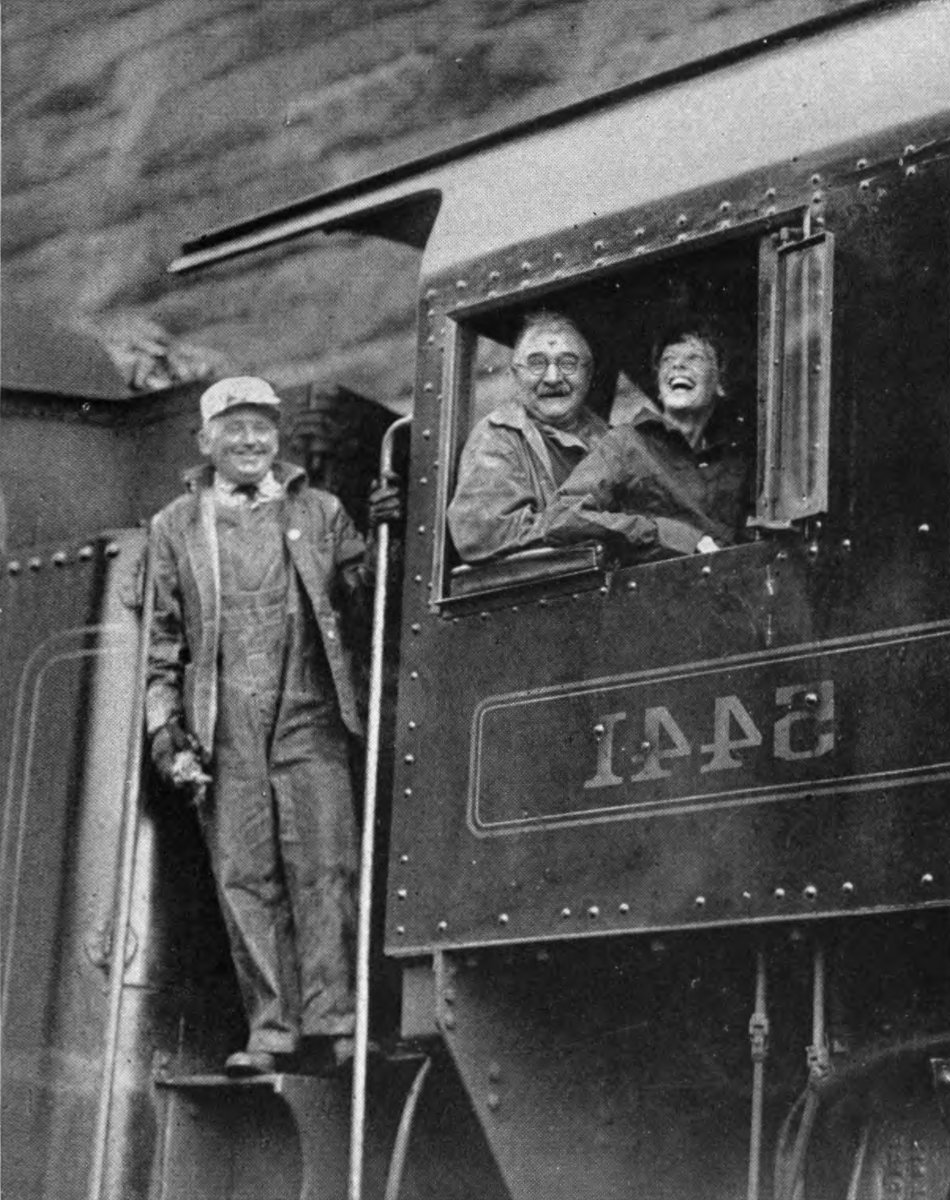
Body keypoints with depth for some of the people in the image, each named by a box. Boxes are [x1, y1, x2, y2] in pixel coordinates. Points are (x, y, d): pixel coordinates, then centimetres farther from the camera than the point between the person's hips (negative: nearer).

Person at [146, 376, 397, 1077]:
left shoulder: (319, 512, 15)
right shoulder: (175, 528, 13)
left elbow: (361, 596, 14)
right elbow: (159, 640, 10)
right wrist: (165, 733, 2)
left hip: (308, 721, 0)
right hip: (222, 733, 0)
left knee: (324, 868, -7)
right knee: (244, 878, -1)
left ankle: (333, 1023, -5)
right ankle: (270, 1032, 4)